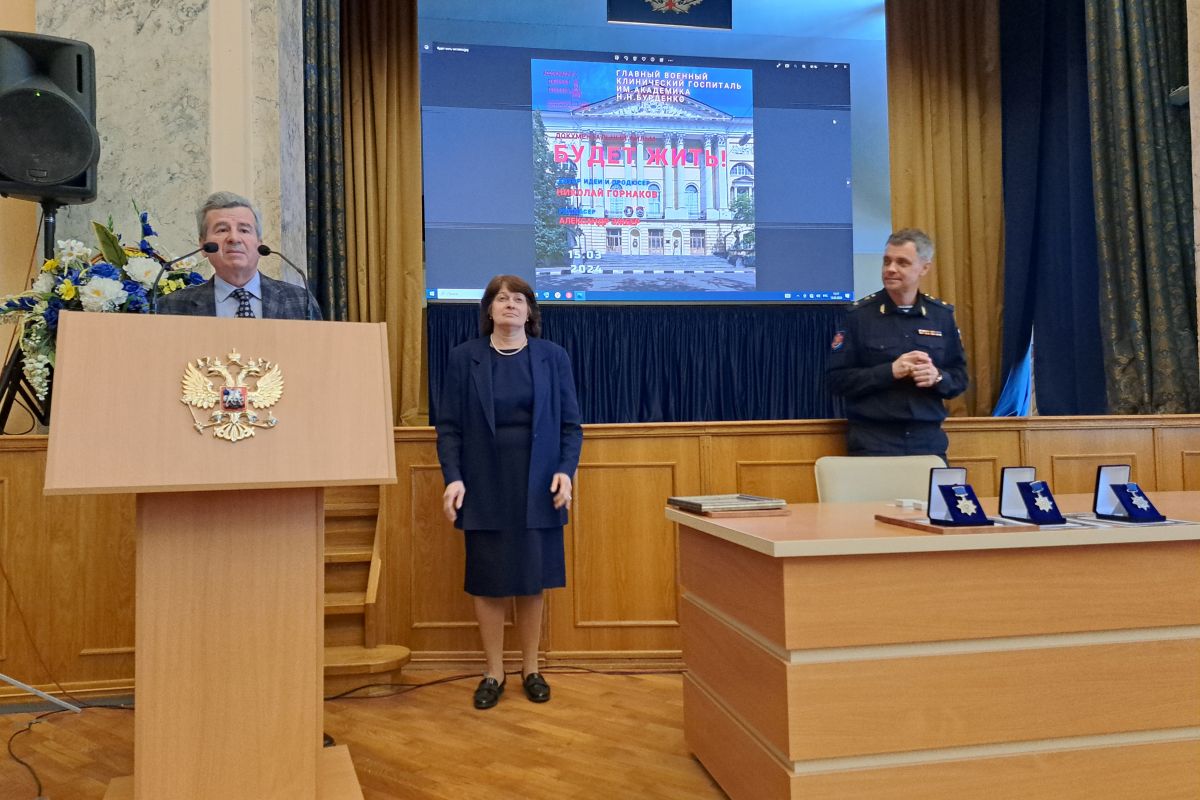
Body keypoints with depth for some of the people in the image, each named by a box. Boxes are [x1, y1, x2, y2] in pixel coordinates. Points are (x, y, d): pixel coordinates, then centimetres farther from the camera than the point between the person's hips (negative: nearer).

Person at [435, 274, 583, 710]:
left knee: (532, 580, 8)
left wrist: (566, 470, -10)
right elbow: (449, 425, 0)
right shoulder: (463, 357, 1)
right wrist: (453, 477, -12)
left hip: (537, 487, 1)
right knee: (487, 581, 6)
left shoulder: (553, 357, 3)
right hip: (484, 487, 0)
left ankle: (531, 669, 25)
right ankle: (493, 673, 21)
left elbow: (571, 424, 3)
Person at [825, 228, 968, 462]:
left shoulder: (942, 315, 7)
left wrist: (937, 377, -10)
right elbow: (836, 378, -6)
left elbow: (959, 377, 12)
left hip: (928, 440, 3)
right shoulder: (860, 315, -3)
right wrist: (890, 371, -16)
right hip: (872, 441, -3)